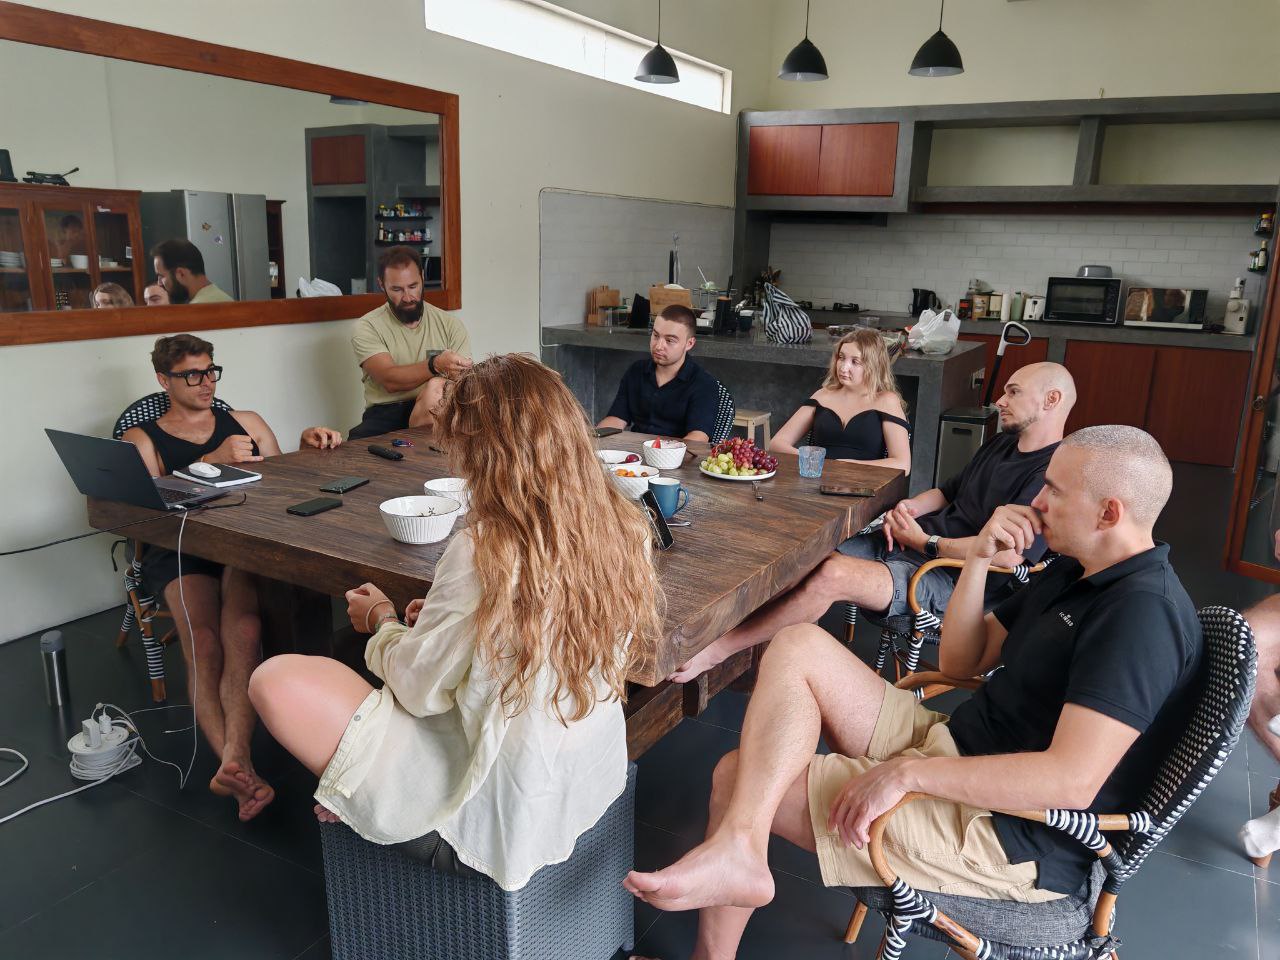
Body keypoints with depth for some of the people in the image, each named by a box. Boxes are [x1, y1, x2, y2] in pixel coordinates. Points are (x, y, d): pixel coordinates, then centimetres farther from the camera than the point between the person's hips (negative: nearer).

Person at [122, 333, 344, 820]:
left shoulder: (247, 422, 25)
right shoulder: (142, 439, 18)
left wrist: (306, 446, 2)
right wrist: (213, 461, -11)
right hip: (179, 552, 0)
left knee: (242, 629, -33)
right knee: (203, 641, -31)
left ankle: (233, 762, -43)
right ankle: (242, 770, -40)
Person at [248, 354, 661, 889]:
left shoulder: (482, 553, -30)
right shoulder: (627, 529, -9)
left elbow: (420, 688, -14)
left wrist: (381, 619, 6)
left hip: (507, 799, -7)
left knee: (276, 680, -2)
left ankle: (352, 803, 20)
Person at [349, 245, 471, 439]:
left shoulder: (451, 325, 8)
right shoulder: (367, 327, 2)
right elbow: (390, 380, -14)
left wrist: (438, 387, -23)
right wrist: (435, 365, -31)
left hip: (439, 409, 3)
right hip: (386, 414, -3)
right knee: (358, 439, -34)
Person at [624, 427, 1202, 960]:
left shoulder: (1143, 612, -20)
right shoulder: (1077, 571, 11)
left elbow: (1072, 780, -30)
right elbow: (960, 662, 12)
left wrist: (907, 772, -28)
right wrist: (978, 560, -3)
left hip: (1009, 836, -9)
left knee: (739, 779, -13)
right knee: (798, 647, -10)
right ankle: (735, 848, -19)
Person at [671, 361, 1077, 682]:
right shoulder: (1001, 443, 20)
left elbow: (1008, 554, -23)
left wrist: (926, 542, -13)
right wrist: (907, 507, 7)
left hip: (953, 577, -9)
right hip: (907, 543, 10)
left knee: (832, 575, -31)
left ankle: (716, 650, -22)